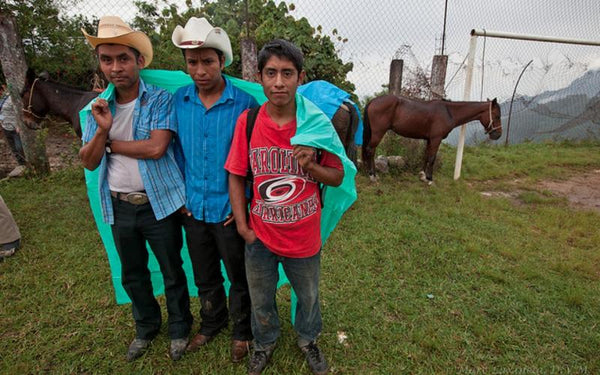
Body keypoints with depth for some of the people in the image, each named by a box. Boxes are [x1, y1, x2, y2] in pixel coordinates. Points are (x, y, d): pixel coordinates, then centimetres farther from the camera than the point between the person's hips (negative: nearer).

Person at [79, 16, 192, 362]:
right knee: (132, 275, 20)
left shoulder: (161, 100, -10)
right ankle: (146, 327, 43)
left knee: (173, 272, 11)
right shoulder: (100, 106, 6)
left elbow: (156, 148, -24)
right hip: (119, 207, 5)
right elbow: (89, 162, 4)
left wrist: (111, 143, -9)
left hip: (159, 204, -5)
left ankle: (180, 329, 34)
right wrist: (102, 128, -14)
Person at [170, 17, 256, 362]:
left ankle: (242, 331, 39)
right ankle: (212, 323, 47)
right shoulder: (179, 100, -2)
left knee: (239, 278, 15)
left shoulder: (244, 103, -14)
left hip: (230, 212, -4)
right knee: (205, 277, 22)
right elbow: (176, 150, 10)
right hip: (194, 209, 4)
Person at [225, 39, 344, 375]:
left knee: (309, 298, 24)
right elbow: (236, 177, -3)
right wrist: (242, 226, -5)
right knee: (261, 301, 23)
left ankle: (308, 340, 56)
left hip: (304, 237, 0)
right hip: (260, 237, 1)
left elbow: (337, 177, -5)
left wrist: (310, 166, -25)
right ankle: (265, 343, 55)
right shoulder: (248, 121, -11)